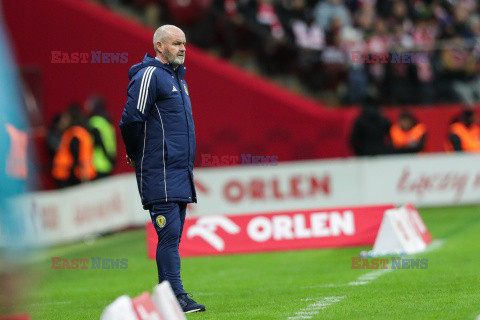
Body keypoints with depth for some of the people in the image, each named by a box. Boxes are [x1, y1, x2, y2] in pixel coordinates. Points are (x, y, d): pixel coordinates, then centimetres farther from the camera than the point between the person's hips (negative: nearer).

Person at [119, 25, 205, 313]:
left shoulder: (178, 77, 20)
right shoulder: (150, 75, -10)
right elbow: (131, 121, -14)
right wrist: (136, 156, -2)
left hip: (182, 170, 9)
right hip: (160, 174, -9)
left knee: (173, 236, 8)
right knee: (169, 234, -12)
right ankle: (176, 295, -13)